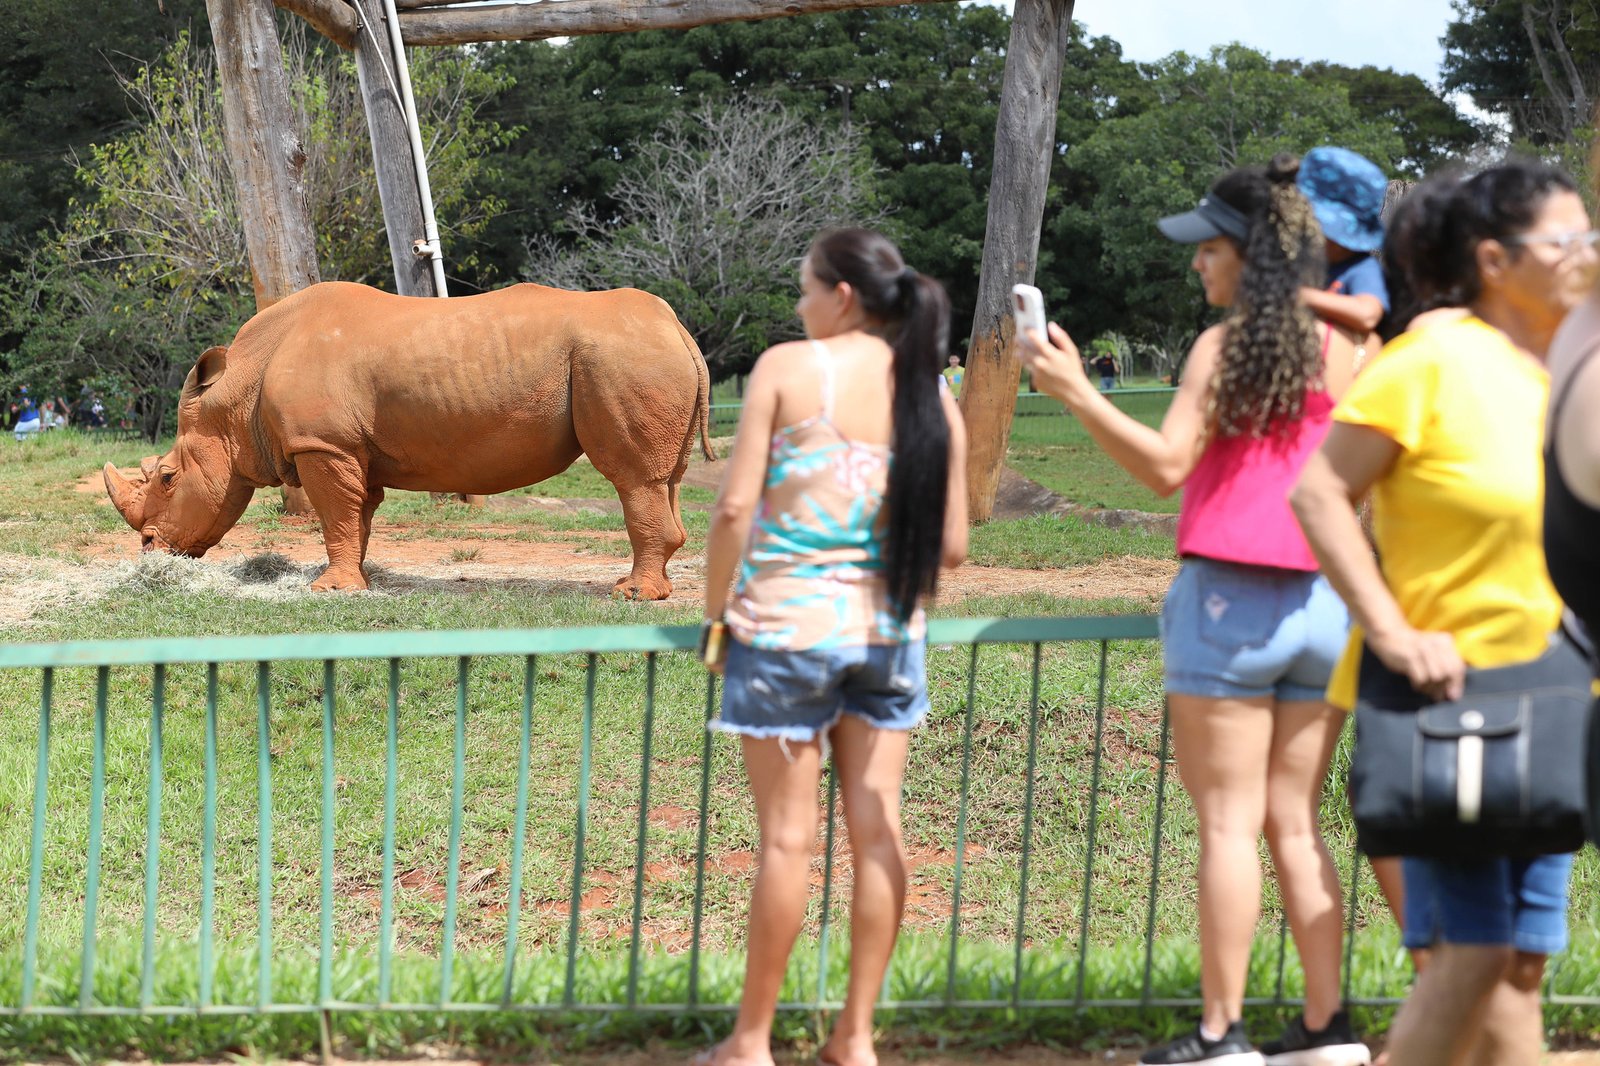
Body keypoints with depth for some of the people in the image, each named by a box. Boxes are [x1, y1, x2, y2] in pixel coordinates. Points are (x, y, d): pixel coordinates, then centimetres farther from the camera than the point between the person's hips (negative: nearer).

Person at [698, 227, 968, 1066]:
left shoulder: (789, 368, -8)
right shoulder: (931, 395, 2)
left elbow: (735, 506, -11)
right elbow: (951, 546, 2)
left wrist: (715, 608, 2)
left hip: (786, 622, -3)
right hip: (886, 632, 3)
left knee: (789, 835, 1)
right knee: (876, 830, 7)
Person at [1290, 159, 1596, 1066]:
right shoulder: (1436, 358, -12)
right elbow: (1320, 492, -14)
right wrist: (1394, 635, -19)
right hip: (1446, 697, -7)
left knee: (1522, 958, 9)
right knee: (1472, 951, -10)